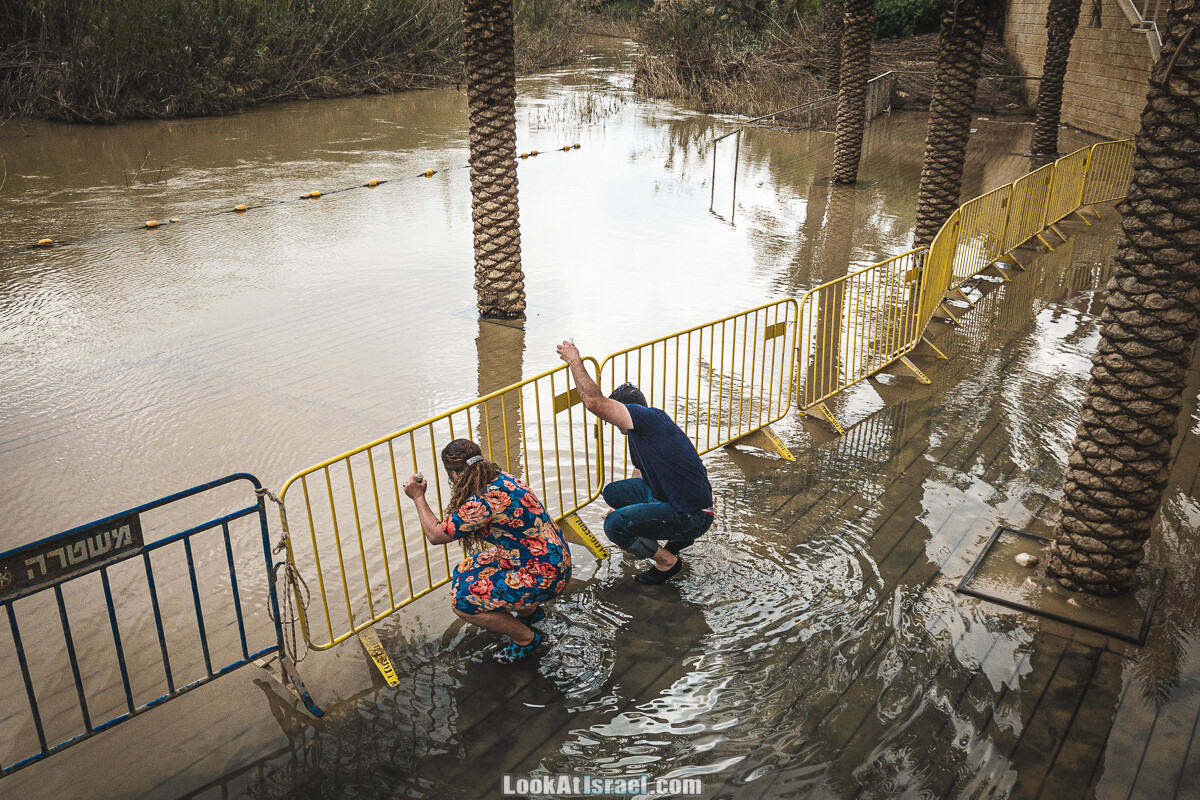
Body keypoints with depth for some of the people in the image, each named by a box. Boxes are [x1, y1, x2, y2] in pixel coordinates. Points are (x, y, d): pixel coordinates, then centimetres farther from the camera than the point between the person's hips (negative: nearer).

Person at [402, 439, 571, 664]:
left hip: (543, 578, -9)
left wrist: (418, 497, -1)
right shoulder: (501, 478, 1)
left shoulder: (482, 503, -27)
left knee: (464, 602, -5)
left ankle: (526, 638, 13)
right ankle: (529, 611, 32)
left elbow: (436, 535, -12)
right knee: (465, 573, 18)